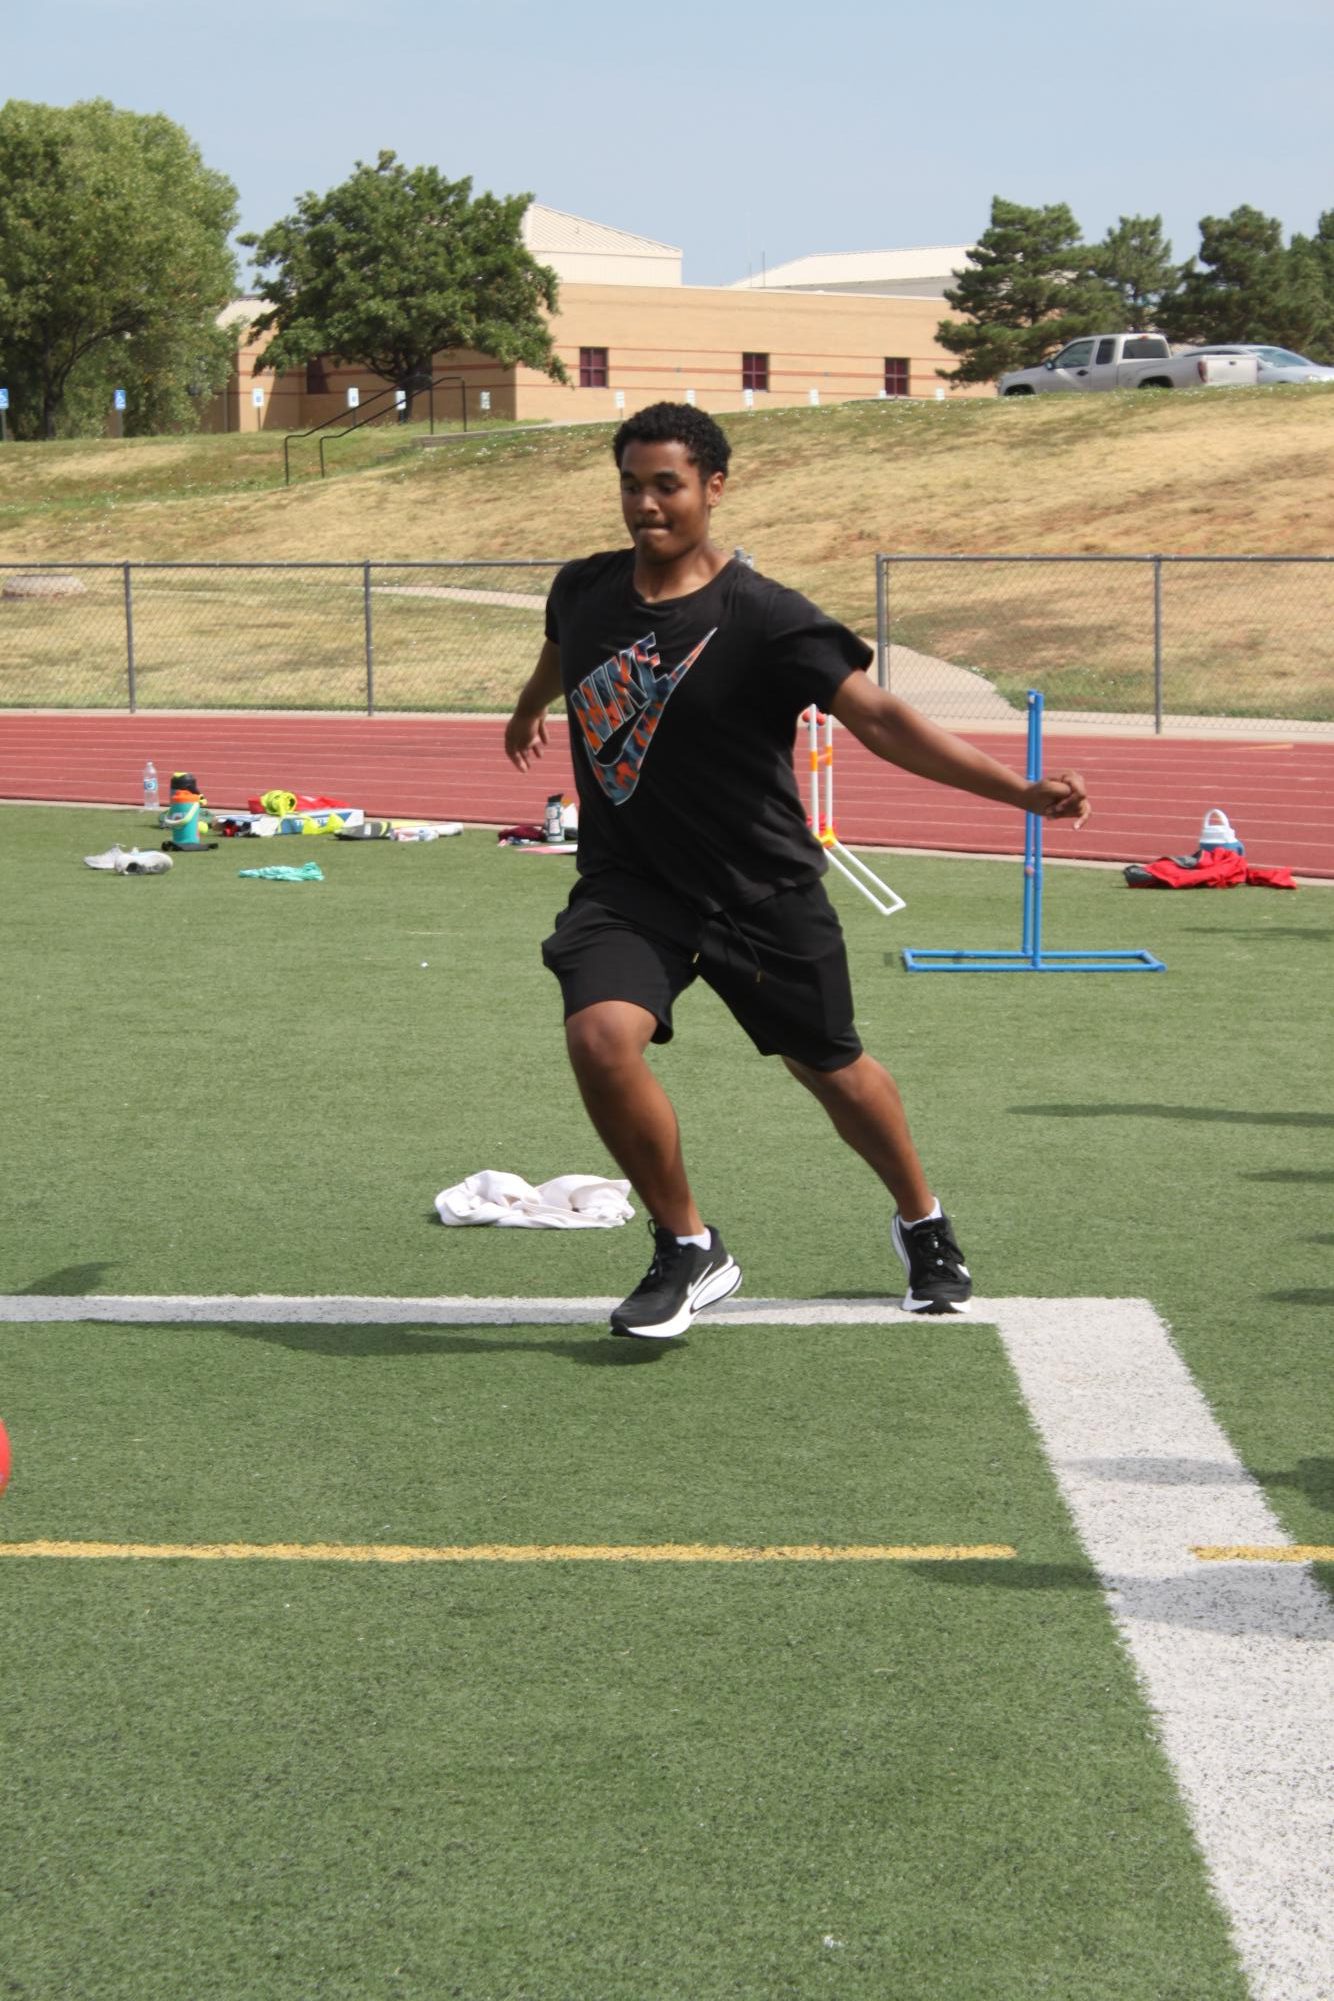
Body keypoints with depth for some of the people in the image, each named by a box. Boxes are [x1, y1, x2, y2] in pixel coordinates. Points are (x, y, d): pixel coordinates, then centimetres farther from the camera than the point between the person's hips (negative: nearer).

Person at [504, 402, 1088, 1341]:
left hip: (761, 892, -3)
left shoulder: (764, 619, -18)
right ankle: (689, 1249, -2)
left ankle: (923, 1224, 43)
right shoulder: (584, 590, -2)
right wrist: (531, 708, 46)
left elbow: (880, 716, -23)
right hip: (629, 881, 3)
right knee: (600, 1036, -23)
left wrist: (1021, 789, -32)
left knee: (830, 1068, 12)